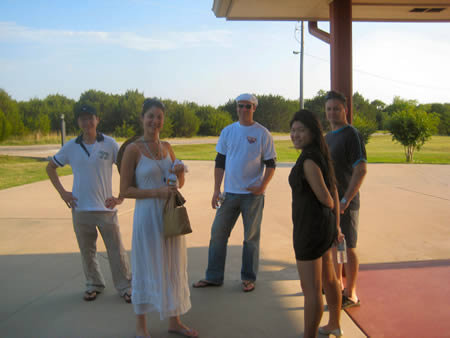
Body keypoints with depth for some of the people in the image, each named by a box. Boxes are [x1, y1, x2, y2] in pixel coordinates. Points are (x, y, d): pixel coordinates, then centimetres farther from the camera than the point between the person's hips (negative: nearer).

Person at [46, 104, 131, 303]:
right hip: (80, 208, 2)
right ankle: (93, 285, 31)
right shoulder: (71, 147, 2)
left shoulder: (109, 144, -4)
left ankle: (124, 286, 17)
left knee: (116, 249, 3)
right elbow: (51, 167, 15)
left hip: (106, 207, -2)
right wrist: (62, 192, 4)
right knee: (87, 251, 14)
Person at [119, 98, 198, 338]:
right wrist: (156, 192, -20)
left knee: (173, 267, 14)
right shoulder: (133, 149, -10)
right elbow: (125, 190, -11)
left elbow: (180, 183, 17)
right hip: (147, 216, -6)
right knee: (146, 269, 6)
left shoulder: (167, 147, 7)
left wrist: (180, 173, -5)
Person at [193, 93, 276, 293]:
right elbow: (220, 162, 9)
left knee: (251, 237, 6)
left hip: (253, 194, -3)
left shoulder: (263, 134, -2)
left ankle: (248, 278, 19)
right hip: (229, 193, 4)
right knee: (218, 233, 6)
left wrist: (262, 187, -14)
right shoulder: (228, 131, 7)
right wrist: (216, 190, 3)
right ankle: (213, 277, 18)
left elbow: (270, 164, 0)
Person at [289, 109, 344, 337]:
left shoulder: (309, 160, -21)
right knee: (328, 280, 25)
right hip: (326, 225, 10)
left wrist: (331, 216, 3)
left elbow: (325, 197, -20)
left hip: (310, 228, -10)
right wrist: (336, 225, 17)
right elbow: (333, 195, 12)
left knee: (311, 290, -1)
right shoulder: (321, 156, 8)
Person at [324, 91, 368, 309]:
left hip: (345, 203, -8)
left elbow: (361, 170, -20)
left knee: (347, 247, -1)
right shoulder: (327, 137, 13)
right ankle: (337, 283, 33)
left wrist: (345, 200, -23)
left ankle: (351, 295, 9)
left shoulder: (351, 135, -13)